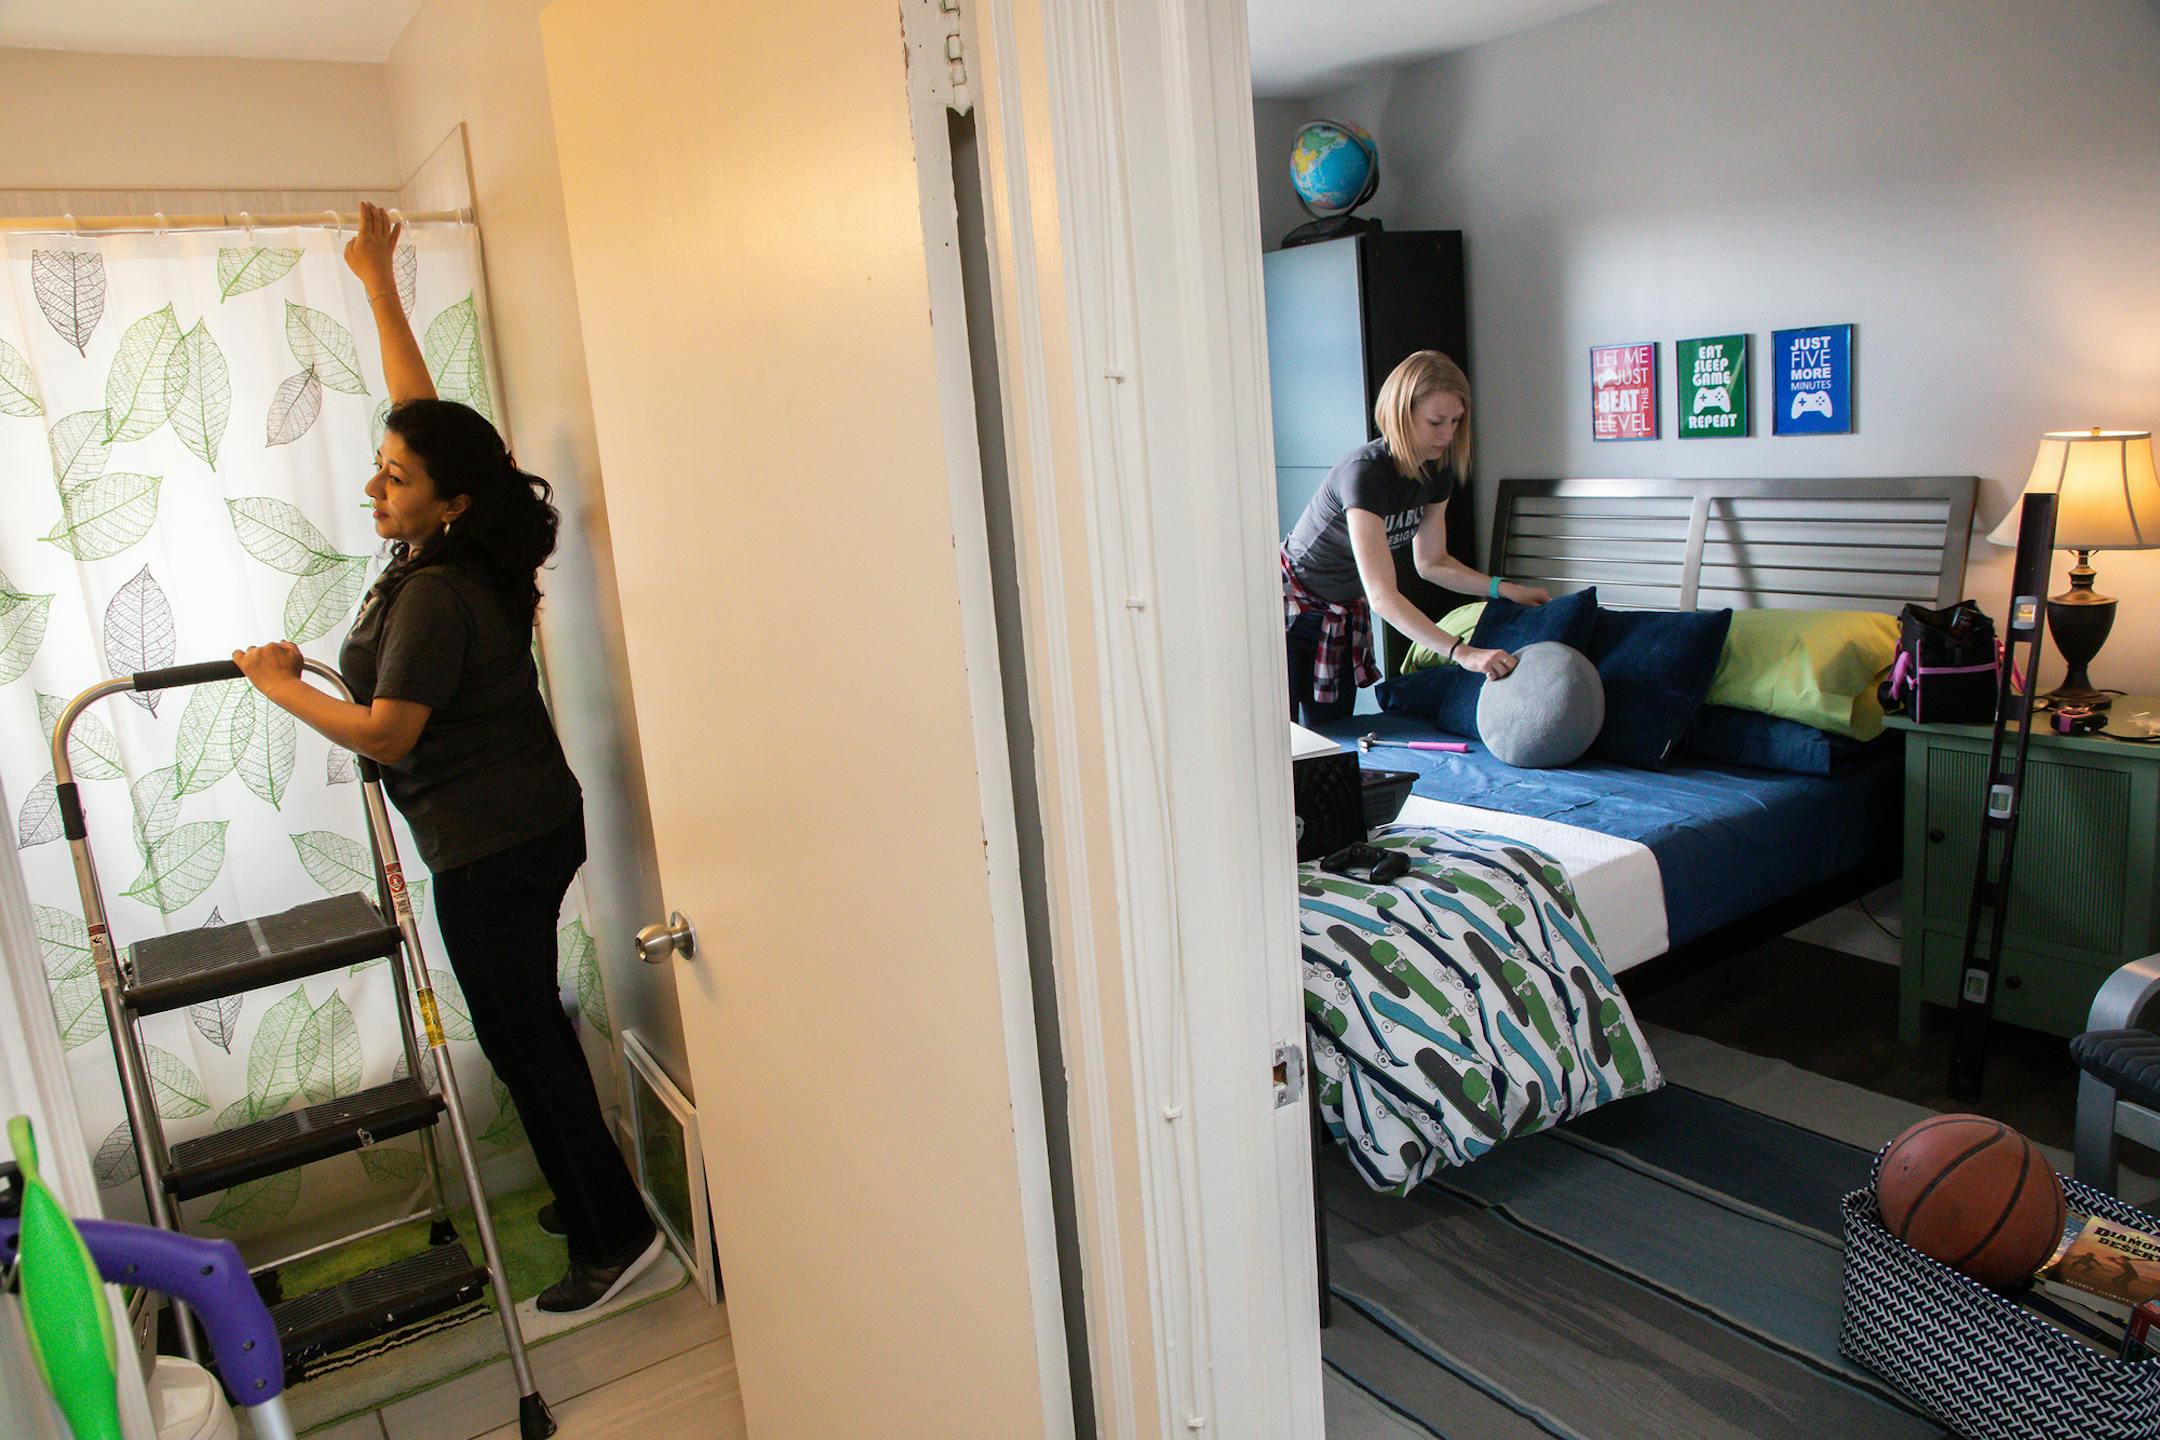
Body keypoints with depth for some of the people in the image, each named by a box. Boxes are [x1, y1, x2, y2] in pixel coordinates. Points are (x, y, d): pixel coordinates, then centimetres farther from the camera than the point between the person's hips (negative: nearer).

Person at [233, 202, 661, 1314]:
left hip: (493, 847, -10)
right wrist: (376, 284, 22)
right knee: (527, 1021, 19)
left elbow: (383, 733, -22)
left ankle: (617, 1236, 11)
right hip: (532, 825, 10)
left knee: (520, 1034, 0)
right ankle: (586, 1200, 33)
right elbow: (419, 406, 15)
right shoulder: (445, 553, 4)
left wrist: (279, 682, -8)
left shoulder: (438, 593, -22)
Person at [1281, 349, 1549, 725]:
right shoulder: (1365, 473, -32)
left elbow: (1431, 562, 8)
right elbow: (1382, 596, -38)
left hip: (1345, 614, 8)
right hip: (1290, 606, -7)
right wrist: (1462, 653, -45)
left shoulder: (1437, 473, -6)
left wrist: (1504, 589, -5)